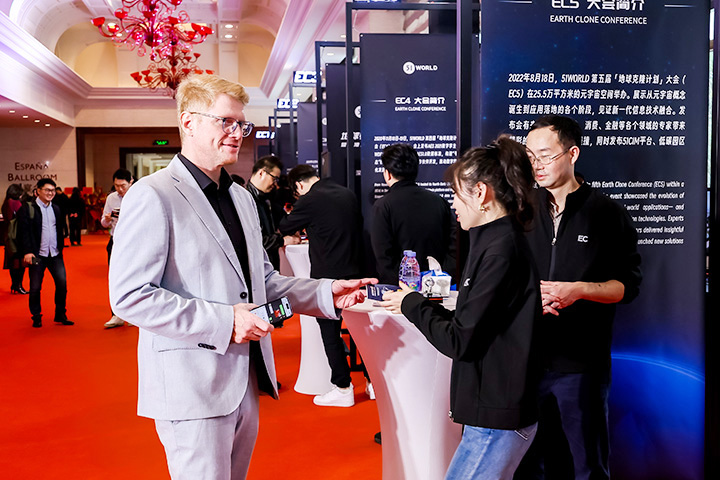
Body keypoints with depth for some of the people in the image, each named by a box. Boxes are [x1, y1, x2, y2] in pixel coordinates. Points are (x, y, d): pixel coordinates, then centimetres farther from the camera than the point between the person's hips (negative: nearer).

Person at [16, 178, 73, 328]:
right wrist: (27, 252, -16)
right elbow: (24, 231, -9)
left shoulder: (56, 209, 13)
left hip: (55, 254, 4)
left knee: (62, 283, -1)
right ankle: (36, 317, 17)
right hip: (37, 255, -4)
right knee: (35, 287, 3)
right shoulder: (27, 209, -3)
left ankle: (60, 315, 13)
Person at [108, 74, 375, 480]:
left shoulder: (242, 198, 16)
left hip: (246, 381, 8)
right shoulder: (153, 196, -12)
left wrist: (327, 294, 5)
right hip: (193, 386, -8)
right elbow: (129, 297, -18)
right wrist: (224, 321, -22)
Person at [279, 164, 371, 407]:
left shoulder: (309, 200, -12)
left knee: (330, 333, 4)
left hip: (327, 276, -6)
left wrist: (297, 231, 27)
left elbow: (285, 228, 2)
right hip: (354, 272, 7)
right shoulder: (348, 194, 7)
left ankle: (343, 389, 9)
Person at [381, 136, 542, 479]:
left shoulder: (501, 251, -20)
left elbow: (459, 341, -19)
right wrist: (424, 305, 2)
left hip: (497, 419, -9)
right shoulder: (500, 240, 10)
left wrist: (412, 305, -5)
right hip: (495, 409, 9)